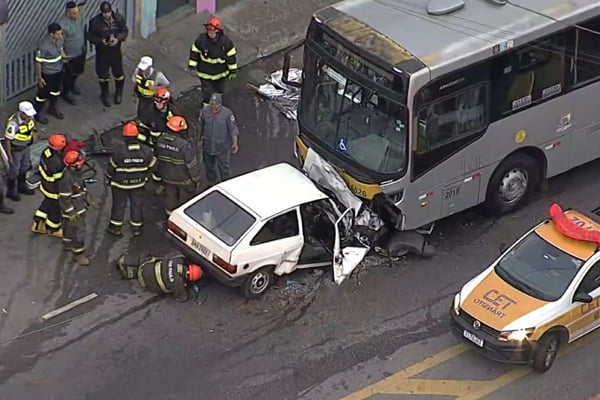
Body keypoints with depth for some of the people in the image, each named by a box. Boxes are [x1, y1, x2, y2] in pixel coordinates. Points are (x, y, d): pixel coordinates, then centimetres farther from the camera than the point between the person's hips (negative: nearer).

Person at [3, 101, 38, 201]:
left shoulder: (30, 117, -14)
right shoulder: (13, 123, -35)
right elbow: (7, 140, -25)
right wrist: (9, 156, -19)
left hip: (26, 147, 7)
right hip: (16, 150, -7)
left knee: (25, 167, 26)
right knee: (14, 171, 11)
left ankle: (21, 186, 50)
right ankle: (11, 191, 33)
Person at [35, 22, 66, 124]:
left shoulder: (59, 40, -13)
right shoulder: (43, 46, -34)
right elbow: (38, 62, -22)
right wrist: (39, 78, -15)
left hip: (58, 71, 7)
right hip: (47, 74, -7)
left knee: (56, 91, 28)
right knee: (43, 94, 15)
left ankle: (53, 108, 52)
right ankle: (38, 113, 37)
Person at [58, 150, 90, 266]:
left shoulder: (77, 172, -3)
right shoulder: (66, 178, -32)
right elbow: (64, 198, -26)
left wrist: (85, 200, 21)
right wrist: (71, 213, -22)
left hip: (80, 207, 9)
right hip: (73, 209, -9)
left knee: (70, 227, 26)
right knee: (78, 231, -1)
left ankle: (67, 244, 46)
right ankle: (78, 254, 12)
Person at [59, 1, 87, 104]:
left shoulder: (79, 16, -12)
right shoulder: (63, 24, -34)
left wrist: (84, 45, 14)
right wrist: (62, 56, -20)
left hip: (81, 51, 7)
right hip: (70, 55, -7)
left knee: (78, 71, 28)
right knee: (68, 74, 15)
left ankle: (72, 85, 57)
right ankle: (66, 93, 39)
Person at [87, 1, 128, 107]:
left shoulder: (119, 18, -15)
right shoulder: (95, 22, -20)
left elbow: (125, 31, -3)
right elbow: (91, 36, -11)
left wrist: (118, 39, -23)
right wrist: (100, 41, -29)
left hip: (116, 51, 1)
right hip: (102, 52, -1)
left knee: (118, 73, 15)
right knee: (103, 75, 13)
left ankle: (118, 93, 40)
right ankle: (104, 95, 37)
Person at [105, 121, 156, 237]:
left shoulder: (119, 151, -27)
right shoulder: (145, 151, -19)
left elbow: (112, 167, -15)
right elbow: (152, 165, -4)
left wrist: (108, 178, 5)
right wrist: (144, 176, 16)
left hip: (120, 184, -2)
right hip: (138, 184, 2)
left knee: (119, 205, 17)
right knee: (137, 205, 20)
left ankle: (116, 227, 32)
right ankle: (137, 228, 34)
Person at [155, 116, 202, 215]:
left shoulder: (160, 140, -15)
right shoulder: (184, 145, -33)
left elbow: (157, 157, 3)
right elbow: (192, 164, -24)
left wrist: (160, 173, 20)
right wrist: (196, 179, -7)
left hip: (167, 177, 5)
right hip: (183, 179, -5)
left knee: (170, 197, 28)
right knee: (185, 199, 20)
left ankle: (170, 213, 47)